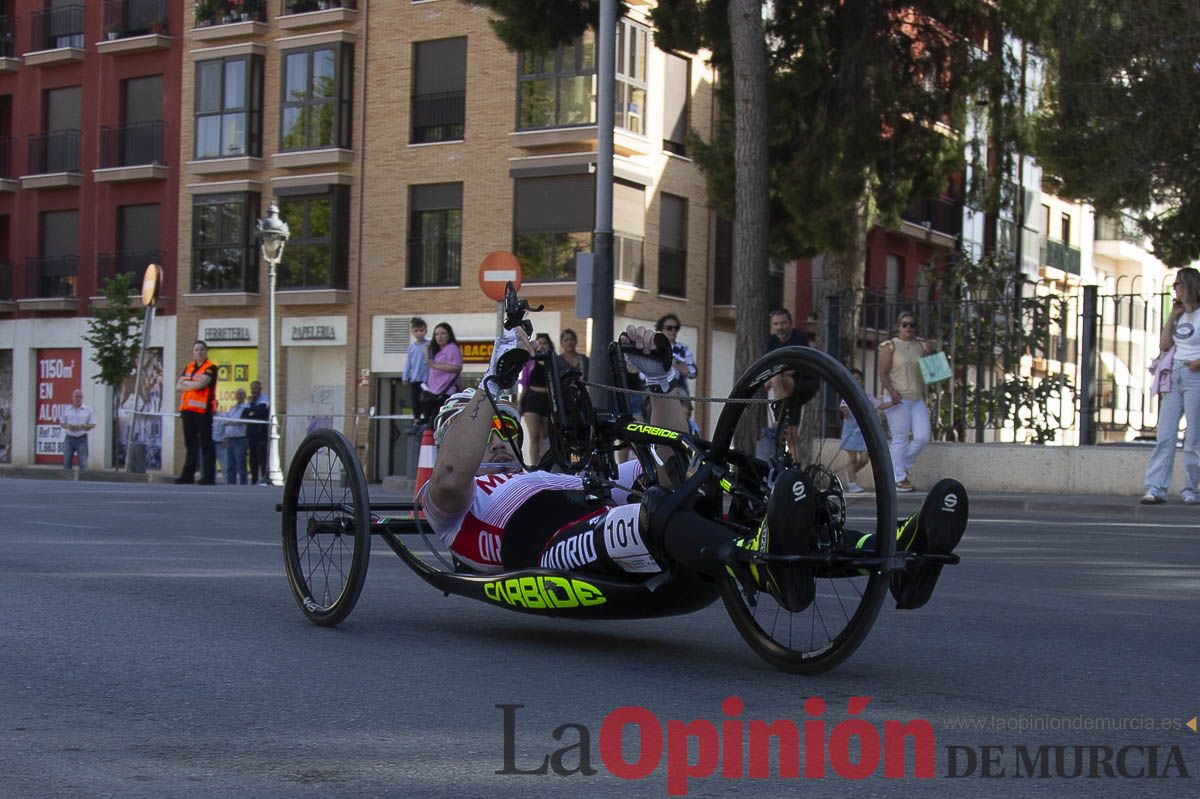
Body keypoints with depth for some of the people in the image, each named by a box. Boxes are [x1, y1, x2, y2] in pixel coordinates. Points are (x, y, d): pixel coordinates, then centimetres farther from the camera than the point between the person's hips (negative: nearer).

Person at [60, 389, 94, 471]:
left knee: (83, 463, -7)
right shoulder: (67, 409, 9)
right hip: (69, 438, 3)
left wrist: (81, 427, -15)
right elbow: (62, 424, 13)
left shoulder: (87, 410, 2)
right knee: (66, 462, 4)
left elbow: (92, 424, 1)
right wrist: (68, 426, -10)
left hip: (82, 439, -3)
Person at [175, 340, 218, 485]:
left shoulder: (210, 367, -3)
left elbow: (200, 384, -16)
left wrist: (185, 383, 1)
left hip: (203, 410, -7)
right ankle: (188, 475, 14)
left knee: (206, 443, -6)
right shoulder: (188, 367, 18)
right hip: (187, 409, 7)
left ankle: (209, 476, -5)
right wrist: (193, 385, -6)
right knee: (190, 443, 10)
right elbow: (178, 386, 11)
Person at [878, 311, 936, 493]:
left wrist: (929, 352, 5)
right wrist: (892, 391, -22)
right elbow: (883, 374, -7)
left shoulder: (921, 345, 14)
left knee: (923, 437, -3)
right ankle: (899, 479, 3)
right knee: (900, 439, -3)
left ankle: (902, 465, 19)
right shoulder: (890, 346, -1)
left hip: (918, 399, 5)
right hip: (898, 399, -5)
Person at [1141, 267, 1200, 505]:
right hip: (1173, 377, 6)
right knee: (1165, 435, -3)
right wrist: (1172, 316, 8)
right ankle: (1156, 488, -8)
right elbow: (1164, 345, 12)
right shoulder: (1180, 315, 18)